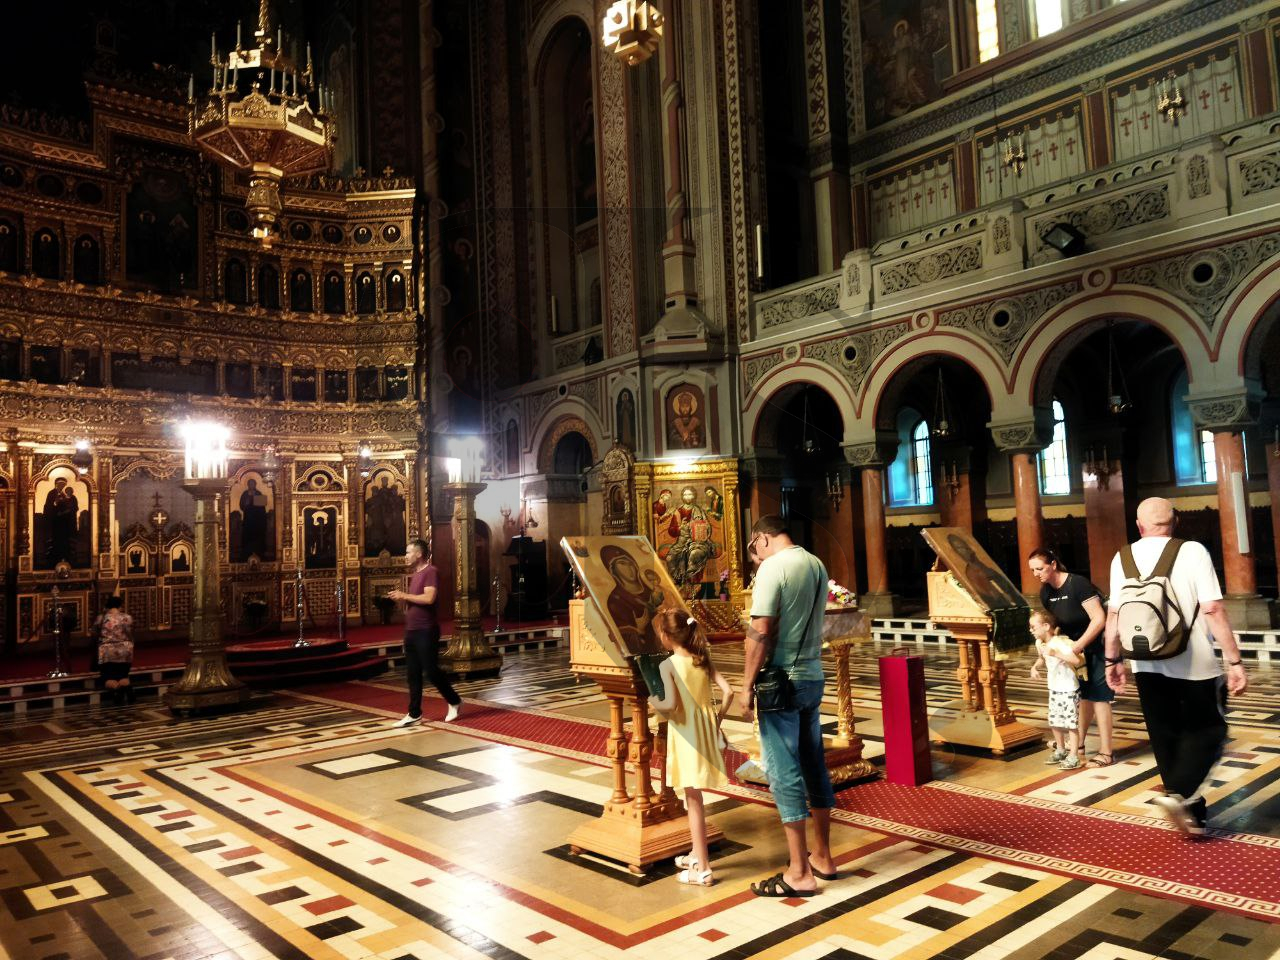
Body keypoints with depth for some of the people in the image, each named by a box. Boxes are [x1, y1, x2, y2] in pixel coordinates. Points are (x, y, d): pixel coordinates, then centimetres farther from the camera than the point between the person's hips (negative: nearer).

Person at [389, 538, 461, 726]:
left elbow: (429, 598, -24)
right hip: (411, 631, 9)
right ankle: (414, 714, 13)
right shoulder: (415, 574, 15)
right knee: (413, 674, 9)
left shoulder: (430, 571, -13)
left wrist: (405, 595, -16)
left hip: (426, 631, -9)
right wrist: (402, 597, 7)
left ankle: (454, 702, 16)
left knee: (431, 671, -2)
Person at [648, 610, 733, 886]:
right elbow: (728, 692, -1)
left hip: (686, 736, -6)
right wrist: (718, 718, 10)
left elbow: (670, 703, -23)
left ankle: (703, 868, 6)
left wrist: (653, 701, -4)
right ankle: (697, 854, 34)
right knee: (694, 798, 21)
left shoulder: (668, 665, -13)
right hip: (706, 731, 7)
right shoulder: (703, 660, 4)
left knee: (693, 799, 1)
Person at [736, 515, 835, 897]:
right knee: (814, 765, 15)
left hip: (782, 681, -8)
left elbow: (760, 632, -19)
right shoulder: (817, 565, 8)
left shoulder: (772, 567, -15)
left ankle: (799, 874, 6)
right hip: (813, 678, 8)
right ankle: (822, 857, 27)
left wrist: (746, 686, -14)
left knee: (785, 773, -1)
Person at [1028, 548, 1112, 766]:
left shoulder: (1078, 584, -24)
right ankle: (1079, 743, 26)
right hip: (1078, 647, 7)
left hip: (1098, 645, -7)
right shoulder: (1046, 592, -1)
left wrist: (1078, 645, -27)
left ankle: (1106, 753, 1)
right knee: (1084, 695, 16)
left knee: (1098, 696, -5)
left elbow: (1099, 619, -26)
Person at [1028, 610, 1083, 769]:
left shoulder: (1060, 643, -25)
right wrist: (1035, 667, 3)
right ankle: (1060, 750, 31)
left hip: (1069, 689, -8)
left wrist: (1055, 653, -39)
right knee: (1054, 722, 15)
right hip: (1054, 689, 8)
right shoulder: (1039, 643, 0)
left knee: (1070, 723, -4)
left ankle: (1073, 756, 4)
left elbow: (1079, 661, -37)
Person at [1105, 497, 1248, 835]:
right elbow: (1213, 610, -15)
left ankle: (1190, 810, 21)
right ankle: (1180, 794, -7)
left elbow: (1113, 615, 3)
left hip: (1148, 665, 4)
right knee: (1207, 732, 10)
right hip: (1194, 664, -3)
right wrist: (1235, 661, -11)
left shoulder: (1123, 558, 1)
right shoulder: (1192, 551, -9)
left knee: (1165, 736, 14)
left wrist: (1113, 660, 12)